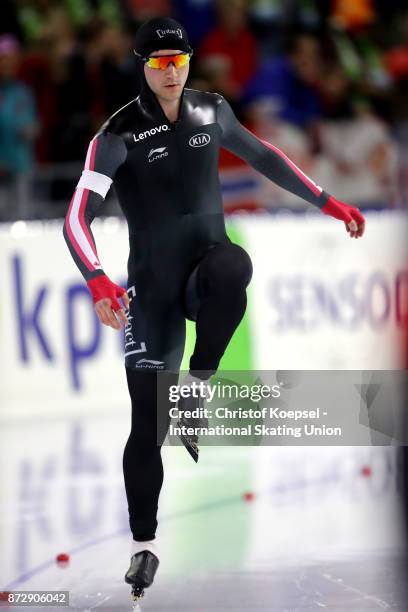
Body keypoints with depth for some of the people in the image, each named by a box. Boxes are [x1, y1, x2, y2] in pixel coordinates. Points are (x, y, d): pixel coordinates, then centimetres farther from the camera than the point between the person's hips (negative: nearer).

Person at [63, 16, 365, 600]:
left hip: (207, 266, 2)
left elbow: (263, 156, 19)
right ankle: (144, 545, 11)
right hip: (154, 286, -2)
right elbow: (78, 216, -19)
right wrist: (98, 282, -36)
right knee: (148, 422, -5)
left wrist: (330, 204, 19)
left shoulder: (212, 111, 2)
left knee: (231, 268, -38)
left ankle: (196, 388, -18)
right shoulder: (119, 135, -11)